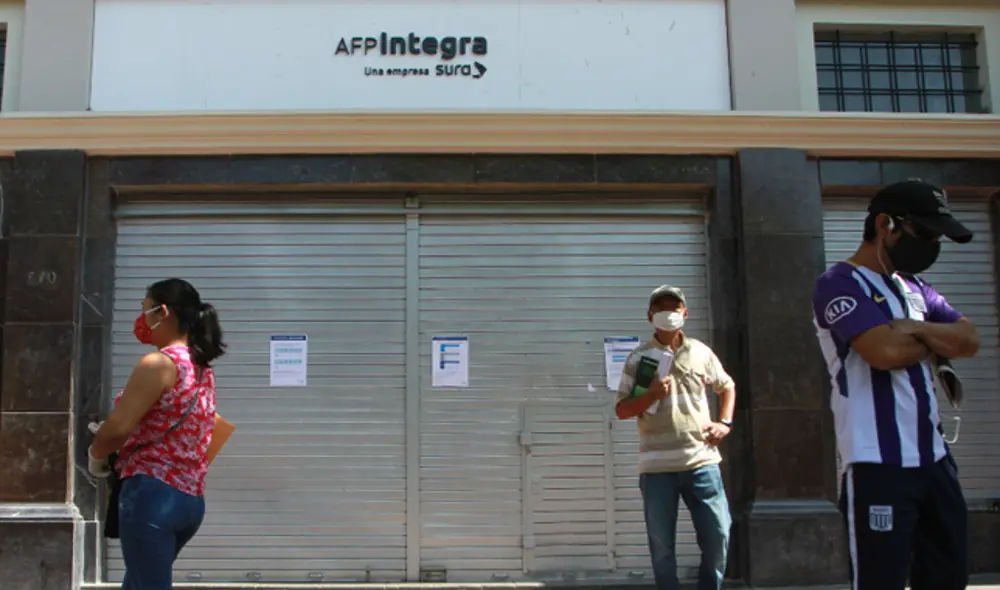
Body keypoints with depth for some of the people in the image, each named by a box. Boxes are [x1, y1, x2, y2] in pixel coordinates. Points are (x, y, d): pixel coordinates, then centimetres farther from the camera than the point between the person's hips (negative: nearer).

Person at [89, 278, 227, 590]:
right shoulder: (202, 368, 13)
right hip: (191, 499, 9)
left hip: (152, 493, -9)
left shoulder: (158, 363, -13)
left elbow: (117, 429, -15)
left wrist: (96, 455, 5)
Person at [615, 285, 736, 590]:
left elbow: (727, 386, 24)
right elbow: (621, 410, 3)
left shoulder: (700, 352, 8)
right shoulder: (639, 357, 2)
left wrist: (725, 423, 9)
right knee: (662, 544, 4)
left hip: (701, 460, 2)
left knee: (718, 535, 2)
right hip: (657, 465, -1)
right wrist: (651, 395, -15)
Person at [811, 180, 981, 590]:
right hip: (878, 464, -8)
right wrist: (938, 341, -1)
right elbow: (886, 351, -21)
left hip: (934, 457, 9)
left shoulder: (915, 289, 19)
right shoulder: (840, 284, -8)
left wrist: (916, 329, -12)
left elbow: (969, 340, 7)